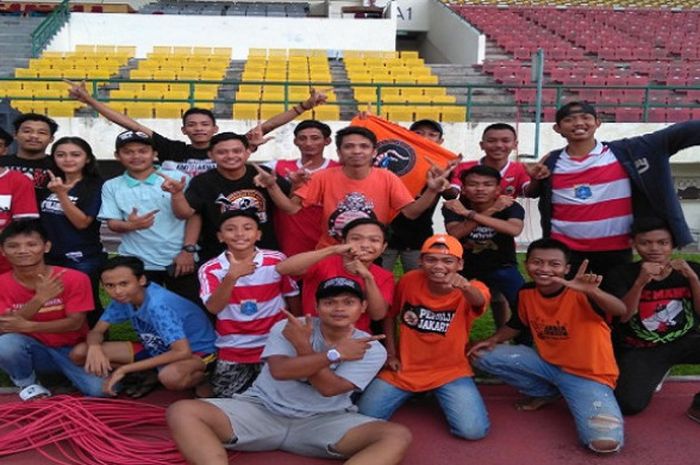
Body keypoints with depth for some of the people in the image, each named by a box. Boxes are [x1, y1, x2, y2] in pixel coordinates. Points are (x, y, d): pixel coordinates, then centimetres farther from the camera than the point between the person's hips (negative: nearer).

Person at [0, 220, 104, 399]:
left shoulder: (74, 278, -14)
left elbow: (75, 323, -15)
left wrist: (27, 326, -29)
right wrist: (39, 298, -32)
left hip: (71, 349, -1)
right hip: (34, 350, 1)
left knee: (100, 389, -26)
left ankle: (66, 369, 8)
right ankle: (27, 383, 0)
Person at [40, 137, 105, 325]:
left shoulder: (95, 186, -7)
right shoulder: (48, 183, 10)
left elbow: (82, 222, -16)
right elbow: (39, 218, 21)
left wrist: (61, 194, -21)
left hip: (83, 260, -5)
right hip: (50, 257, 5)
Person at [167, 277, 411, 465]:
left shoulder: (372, 349, -1)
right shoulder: (286, 328, 0)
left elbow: (328, 388, -11)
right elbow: (280, 370, -18)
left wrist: (303, 347, -13)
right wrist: (335, 354, -16)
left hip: (323, 423, 0)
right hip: (262, 411, 0)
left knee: (398, 436, -26)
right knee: (182, 411, -21)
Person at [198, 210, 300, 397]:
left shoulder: (277, 261, -8)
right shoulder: (210, 269, -8)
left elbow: (292, 297, 5)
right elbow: (213, 308, -21)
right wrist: (232, 276, -34)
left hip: (273, 345, 0)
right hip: (232, 349, 1)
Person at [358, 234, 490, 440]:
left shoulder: (471, 290, -17)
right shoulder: (409, 280, -10)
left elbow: (478, 301, -43)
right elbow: (390, 314, 8)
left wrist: (464, 286, -66)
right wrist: (391, 354, 0)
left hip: (450, 371, -1)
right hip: (404, 368, 2)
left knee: (473, 430, -21)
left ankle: (441, 396, 12)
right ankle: (408, 393, 20)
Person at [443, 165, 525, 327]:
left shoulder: (510, 206, -19)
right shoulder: (454, 207, -17)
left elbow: (514, 229, -41)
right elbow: (454, 233, -35)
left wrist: (470, 214, -42)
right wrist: (490, 211, -39)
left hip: (501, 266, -1)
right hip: (464, 265, 1)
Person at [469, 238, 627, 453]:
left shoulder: (579, 294, -24)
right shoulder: (526, 293, -4)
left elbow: (621, 311, -41)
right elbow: (516, 324, 15)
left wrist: (592, 292, -61)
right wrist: (492, 340, -4)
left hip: (588, 374, -5)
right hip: (547, 362, 6)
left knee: (606, 442, -28)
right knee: (483, 356, -6)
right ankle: (545, 392, 12)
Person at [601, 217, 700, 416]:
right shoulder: (621, 274, -8)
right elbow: (623, 316, -18)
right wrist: (641, 282, -31)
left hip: (684, 342, 1)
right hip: (639, 351, -1)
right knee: (628, 405, -22)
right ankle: (653, 374, 15)